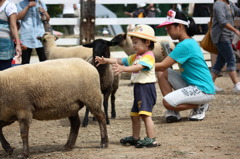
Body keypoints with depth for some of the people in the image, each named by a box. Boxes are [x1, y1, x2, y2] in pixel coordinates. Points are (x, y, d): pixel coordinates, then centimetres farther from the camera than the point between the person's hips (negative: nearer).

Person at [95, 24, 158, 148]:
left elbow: (138, 67, -30)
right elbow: (121, 61, 20)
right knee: (134, 115, 18)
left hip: (146, 87, -11)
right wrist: (106, 60, 11)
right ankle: (135, 138, 30)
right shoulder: (136, 57, 18)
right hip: (138, 87, 11)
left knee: (145, 114, -18)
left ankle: (151, 139, -19)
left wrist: (123, 69, -43)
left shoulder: (148, 56, -15)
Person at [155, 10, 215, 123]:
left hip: (204, 90, -10)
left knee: (168, 102, -24)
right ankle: (173, 112, 2)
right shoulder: (189, 42, 12)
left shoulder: (185, 45, -19)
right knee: (162, 73, 2)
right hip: (190, 85, 10)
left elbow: (162, 66, -18)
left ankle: (200, 106, -2)